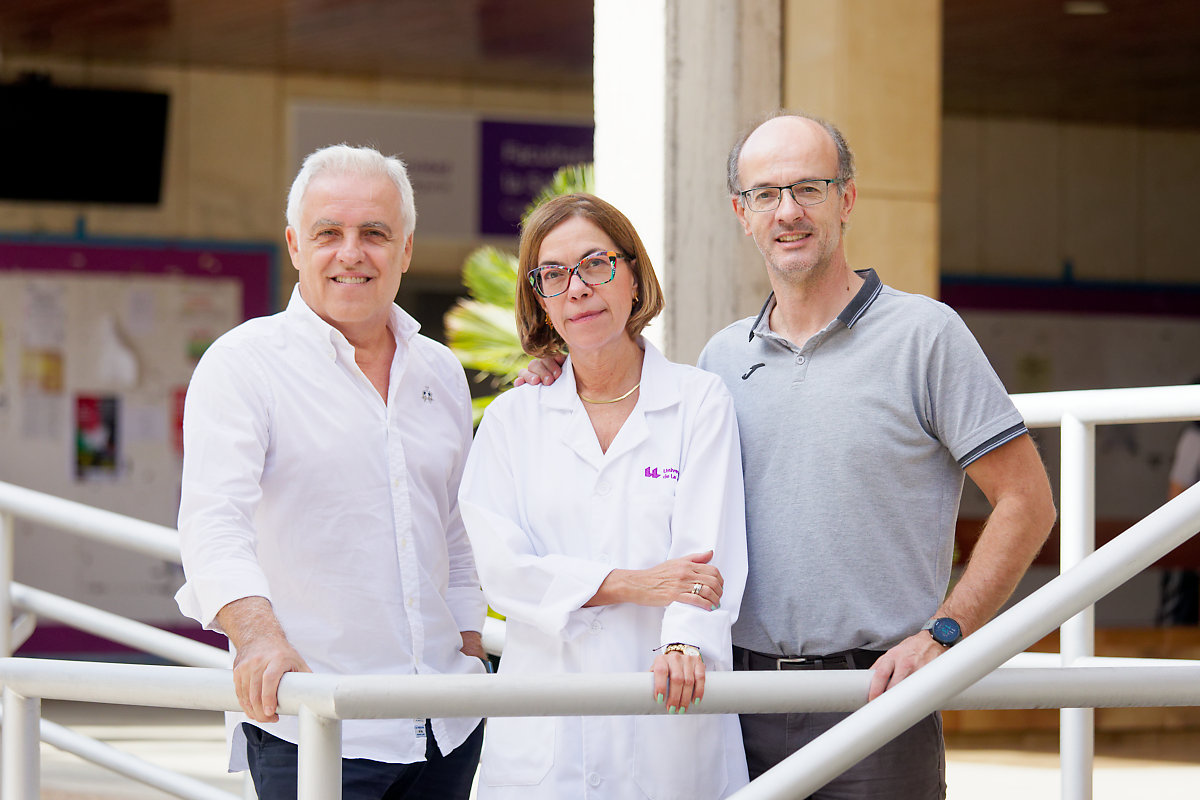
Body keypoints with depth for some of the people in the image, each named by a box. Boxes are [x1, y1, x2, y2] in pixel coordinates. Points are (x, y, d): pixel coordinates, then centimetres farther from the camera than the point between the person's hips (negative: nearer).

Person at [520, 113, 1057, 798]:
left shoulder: (925, 334, -2)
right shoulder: (722, 357, 13)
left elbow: (1027, 502, -4)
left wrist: (940, 636, -13)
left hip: (872, 699, -4)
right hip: (742, 706, 4)